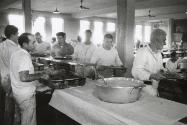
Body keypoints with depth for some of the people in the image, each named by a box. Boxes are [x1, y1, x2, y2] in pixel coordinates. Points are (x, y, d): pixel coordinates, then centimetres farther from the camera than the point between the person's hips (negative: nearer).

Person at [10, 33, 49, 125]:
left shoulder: (16, 53, 7)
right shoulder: (25, 56, -23)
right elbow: (24, 78, -31)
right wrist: (41, 76, -22)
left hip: (17, 92, 10)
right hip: (26, 95, -10)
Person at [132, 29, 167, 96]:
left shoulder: (159, 53, 14)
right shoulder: (142, 52, -13)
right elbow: (136, 72, -21)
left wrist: (161, 71, 4)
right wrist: (152, 76, -30)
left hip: (155, 86, 7)